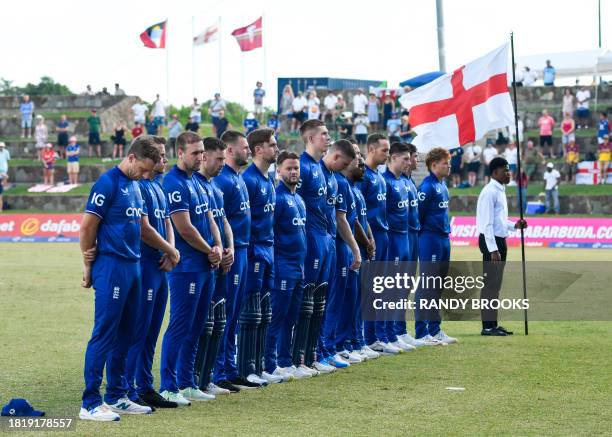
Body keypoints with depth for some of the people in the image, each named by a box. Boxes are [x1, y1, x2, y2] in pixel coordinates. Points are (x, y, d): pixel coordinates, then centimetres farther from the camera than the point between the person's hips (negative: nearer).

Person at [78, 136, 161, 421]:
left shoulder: (134, 185, 15)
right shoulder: (108, 183, -11)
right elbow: (87, 227, -11)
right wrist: (89, 266, -3)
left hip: (133, 266, 9)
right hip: (112, 267, -9)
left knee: (125, 334, 12)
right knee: (104, 334, -8)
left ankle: (115, 397, 20)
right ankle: (90, 404, -6)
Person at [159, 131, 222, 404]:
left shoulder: (197, 181, 15)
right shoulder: (174, 184, -14)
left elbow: (209, 218, 18)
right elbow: (185, 229, -17)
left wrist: (218, 247, 1)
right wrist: (209, 251, -4)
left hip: (206, 266, 9)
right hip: (187, 267, -9)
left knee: (195, 328, 12)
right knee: (180, 327, -7)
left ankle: (186, 384, 19)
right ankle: (168, 387, -3)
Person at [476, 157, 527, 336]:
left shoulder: (500, 191, 16)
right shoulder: (489, 192, -15)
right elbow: (487, 223, -20)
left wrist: (514, 225, 8)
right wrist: (493, 249, -24)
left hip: (499, 240, 10)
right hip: (491, 241, -10)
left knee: (495, 285, 13)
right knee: (490, 284, -8)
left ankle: (493, 324, 19)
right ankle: (488, 326, -7)